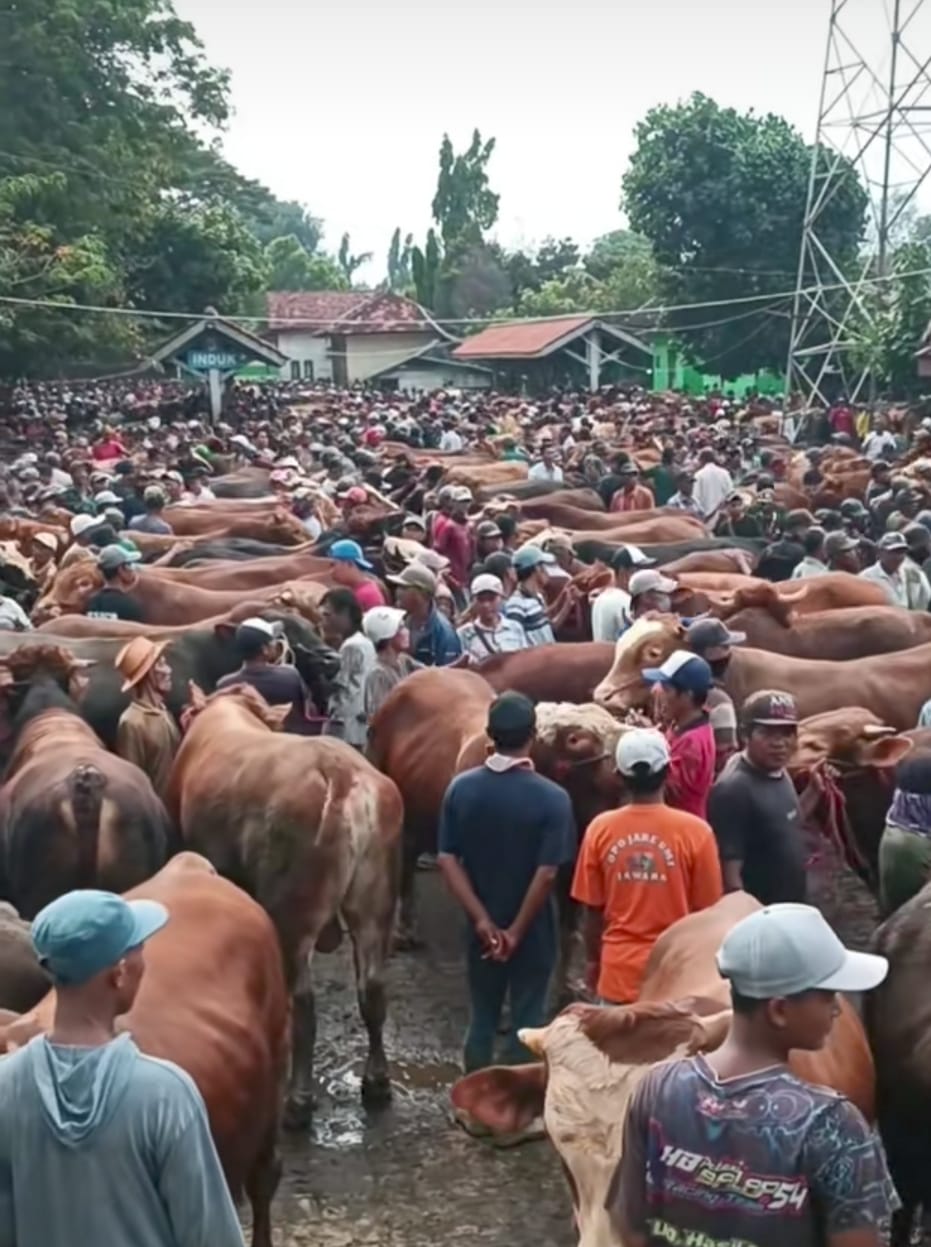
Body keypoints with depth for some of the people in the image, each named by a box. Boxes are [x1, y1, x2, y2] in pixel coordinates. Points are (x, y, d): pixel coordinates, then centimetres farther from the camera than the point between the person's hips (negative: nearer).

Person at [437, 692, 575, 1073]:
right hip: (533, 932, -3)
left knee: (481, 1019, 16)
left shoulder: (461, 788, -6)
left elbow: (447, 860, -8)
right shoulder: (552, 798, -17)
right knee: (526, 1023, 10)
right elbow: (547, 873, -18)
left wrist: (482, 920, -8)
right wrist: (516, 930, -10)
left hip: (481, 929, 3)